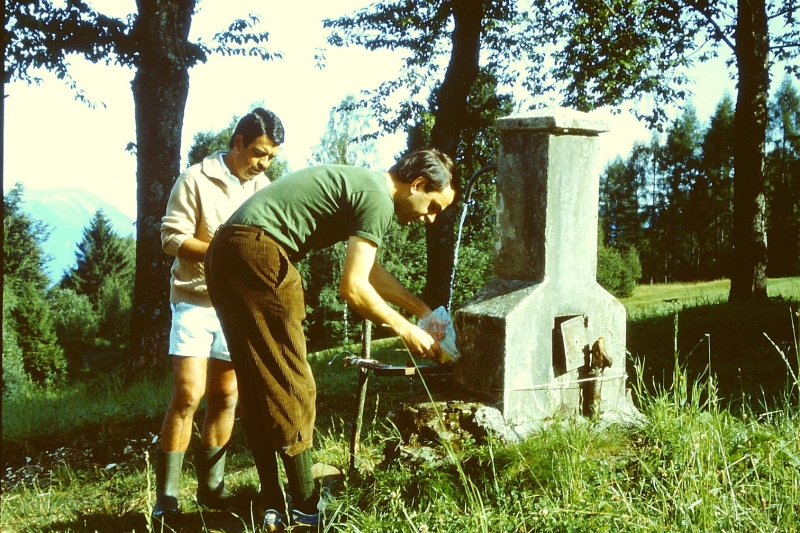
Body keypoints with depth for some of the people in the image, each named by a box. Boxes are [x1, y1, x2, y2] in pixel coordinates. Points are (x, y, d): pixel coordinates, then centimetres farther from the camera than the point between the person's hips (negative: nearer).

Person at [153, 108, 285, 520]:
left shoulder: (263, 187, 7)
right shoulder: (196, 180, -8)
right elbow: (172, 237, -12)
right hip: (196, 301, -4)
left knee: (225, 397, 5)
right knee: (188, 394, -10)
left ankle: (210, 486, 15)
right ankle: (166, 495, -3)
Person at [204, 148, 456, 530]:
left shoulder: (358, 184, 23)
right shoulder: (378, 199, -8)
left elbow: (368, 270, 33)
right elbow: (353, 287, -12)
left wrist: (421, 309, 34)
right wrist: (406, 331, 0)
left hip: (224, 253, 10)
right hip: (258, 254, -10)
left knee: (257, 390, 11)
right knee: (291, 386, -3)